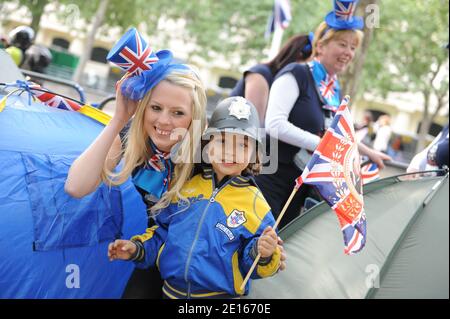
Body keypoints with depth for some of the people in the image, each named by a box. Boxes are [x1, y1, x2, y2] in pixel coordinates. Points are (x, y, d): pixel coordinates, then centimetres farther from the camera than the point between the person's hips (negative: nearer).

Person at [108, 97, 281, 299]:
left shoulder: (255, 204, -6)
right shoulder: (187, 186, 4)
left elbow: (252, 266, -4)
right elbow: (162, 231, 14)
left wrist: (264, 254, -22)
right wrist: (137, 248, 1)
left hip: (221, 294, -2)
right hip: (171, 291, 2)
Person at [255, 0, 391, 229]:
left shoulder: (335, 91, 14)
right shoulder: (296, 75, -10)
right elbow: (275, 125, -22)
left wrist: (369, 153, 35)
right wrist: (321, 145, -21)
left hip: (300, 185, 8)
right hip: (271, 178, -8)